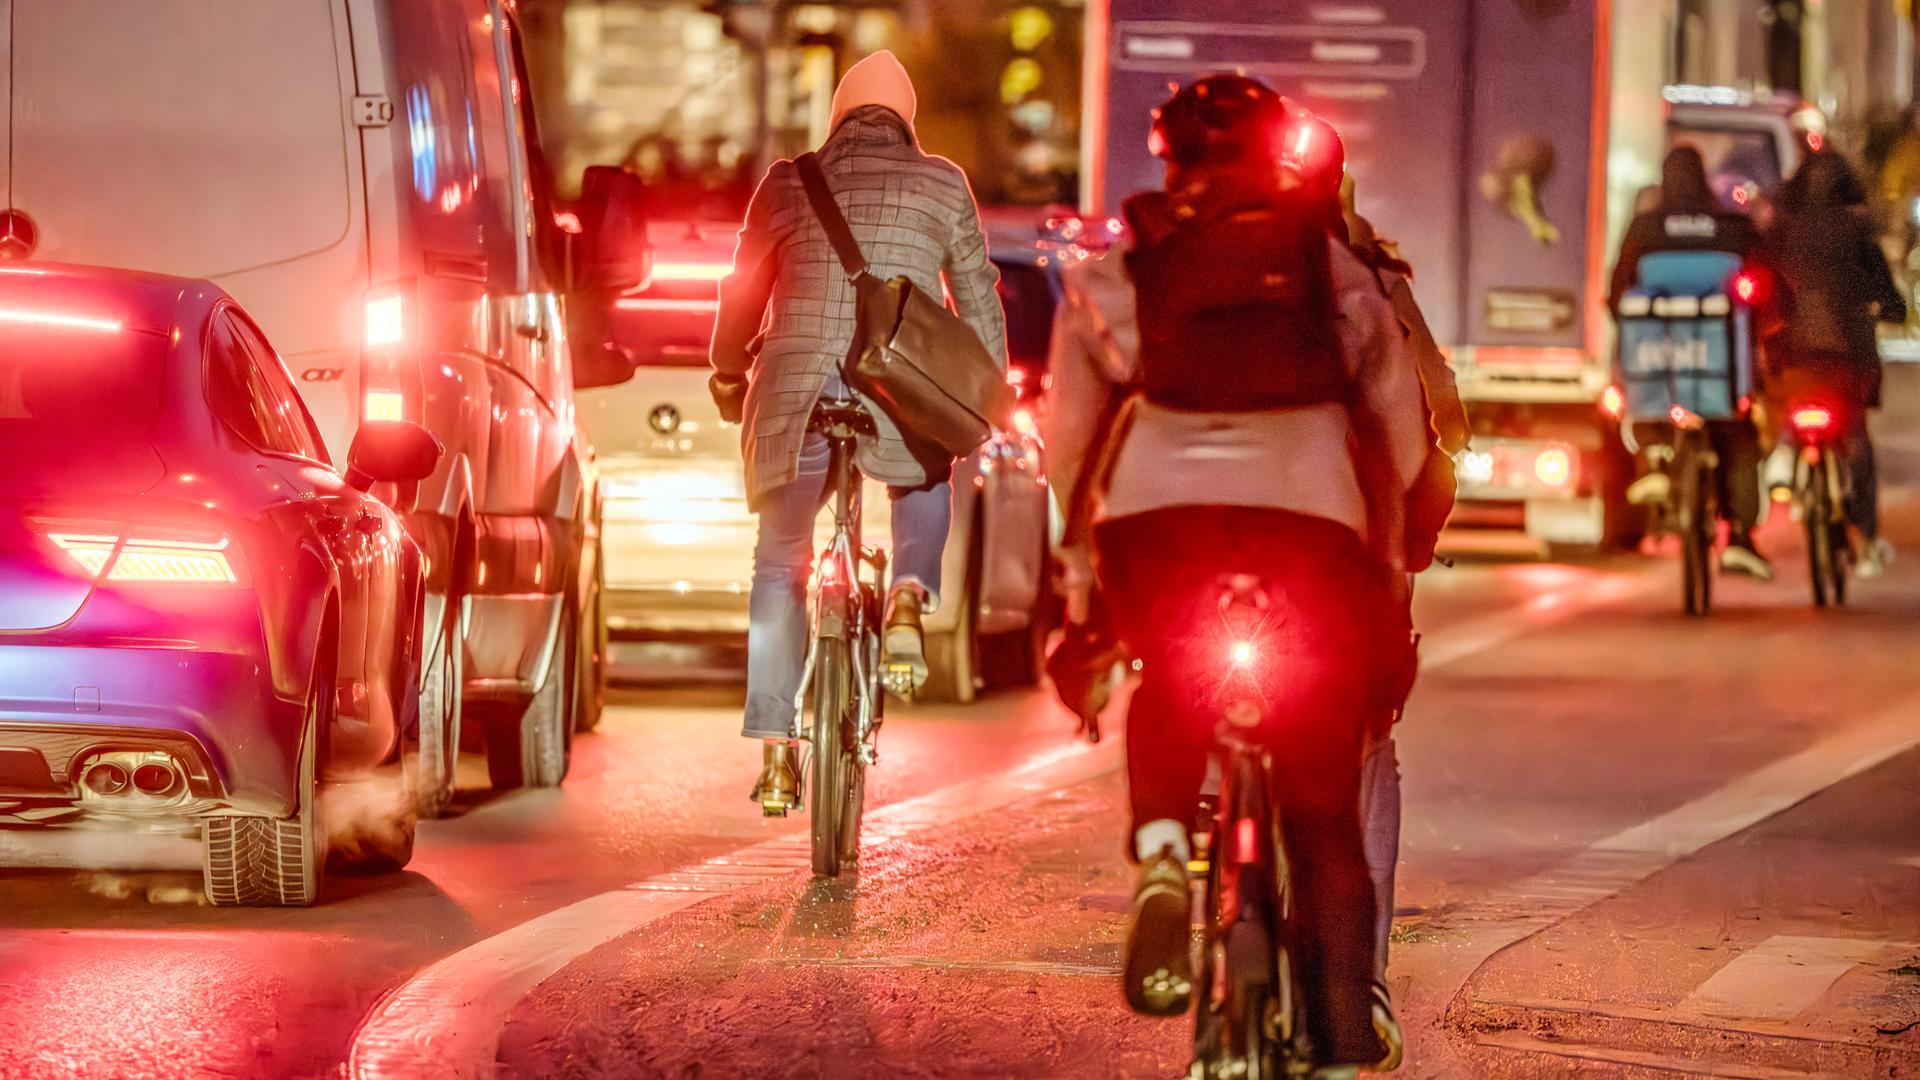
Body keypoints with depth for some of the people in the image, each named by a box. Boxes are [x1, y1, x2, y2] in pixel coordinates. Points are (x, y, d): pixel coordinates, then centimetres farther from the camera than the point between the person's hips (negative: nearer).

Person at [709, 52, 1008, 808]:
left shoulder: (788, 184, 10)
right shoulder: (941, 185, 8)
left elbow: (743, 293, 17)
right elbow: (977, 293, 10)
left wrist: (729, 379, 34)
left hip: (798, 395, 0)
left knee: (779, 566, 13)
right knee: (926, 484, 33)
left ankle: (776, 750, 4)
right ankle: (908, 600, 2)